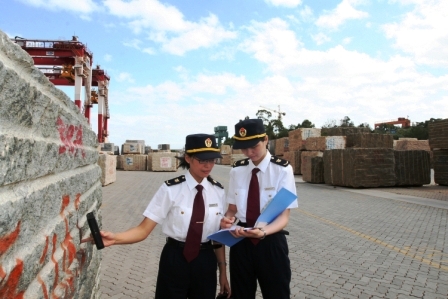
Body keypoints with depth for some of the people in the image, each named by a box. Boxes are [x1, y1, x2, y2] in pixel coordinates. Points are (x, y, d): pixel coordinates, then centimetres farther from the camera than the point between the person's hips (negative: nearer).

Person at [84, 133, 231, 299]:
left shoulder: (218, 191, -4)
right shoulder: (171, 189, -15)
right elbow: (144, 229, -16)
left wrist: (223, 273, 7)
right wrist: (115, 238, -34)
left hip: (206, 260, 3)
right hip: (175, 259, -3)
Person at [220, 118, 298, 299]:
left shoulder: (282, 169, -12)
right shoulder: (236, 170, 0)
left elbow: (284, 216, -13)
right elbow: (232, 208, 8)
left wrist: (262, 232, -32)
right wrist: (227, 219, -16)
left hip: (271, 242, -3)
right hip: (240, 242, 3)